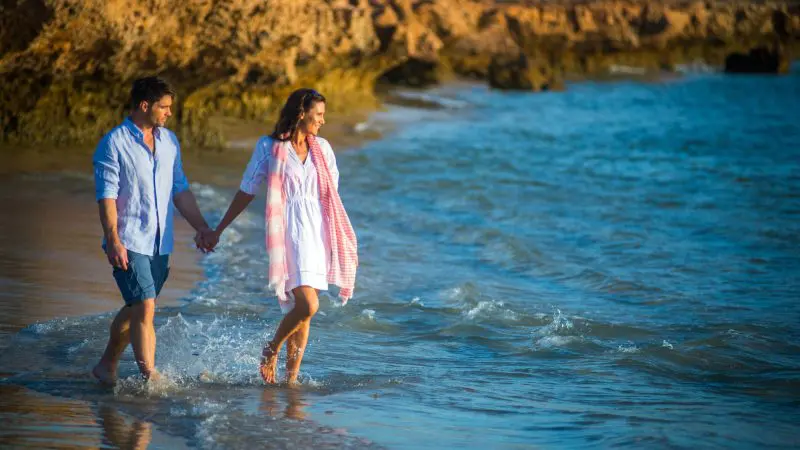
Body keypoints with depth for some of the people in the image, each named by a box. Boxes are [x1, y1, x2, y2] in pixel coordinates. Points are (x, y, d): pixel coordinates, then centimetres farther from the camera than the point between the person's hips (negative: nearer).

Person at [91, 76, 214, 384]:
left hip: (159, 243, 7)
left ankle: (107, 366, 27)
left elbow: (180, 191, 20)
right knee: (145, 307, -14)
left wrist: (202, 228, 15)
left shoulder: (169, 142, 13)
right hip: (128, 242, -7)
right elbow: (106, 195, -13)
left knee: (135, 309, 13)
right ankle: (150, 376, -13)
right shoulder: (114, 144, -8)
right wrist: (113, 240, -20)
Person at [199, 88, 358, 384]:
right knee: (307, 305, -18)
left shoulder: (322, 148, 12)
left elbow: (332, 195, 17)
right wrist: (217, 231, 8)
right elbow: (246, 192, 6)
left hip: (317, 235, 5)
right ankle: (271, 350, 5)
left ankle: (292, 378, 14)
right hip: (288, 235, -5)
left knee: (301, 310, 6)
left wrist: (340, 241, 13)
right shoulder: (269, 147, 0)